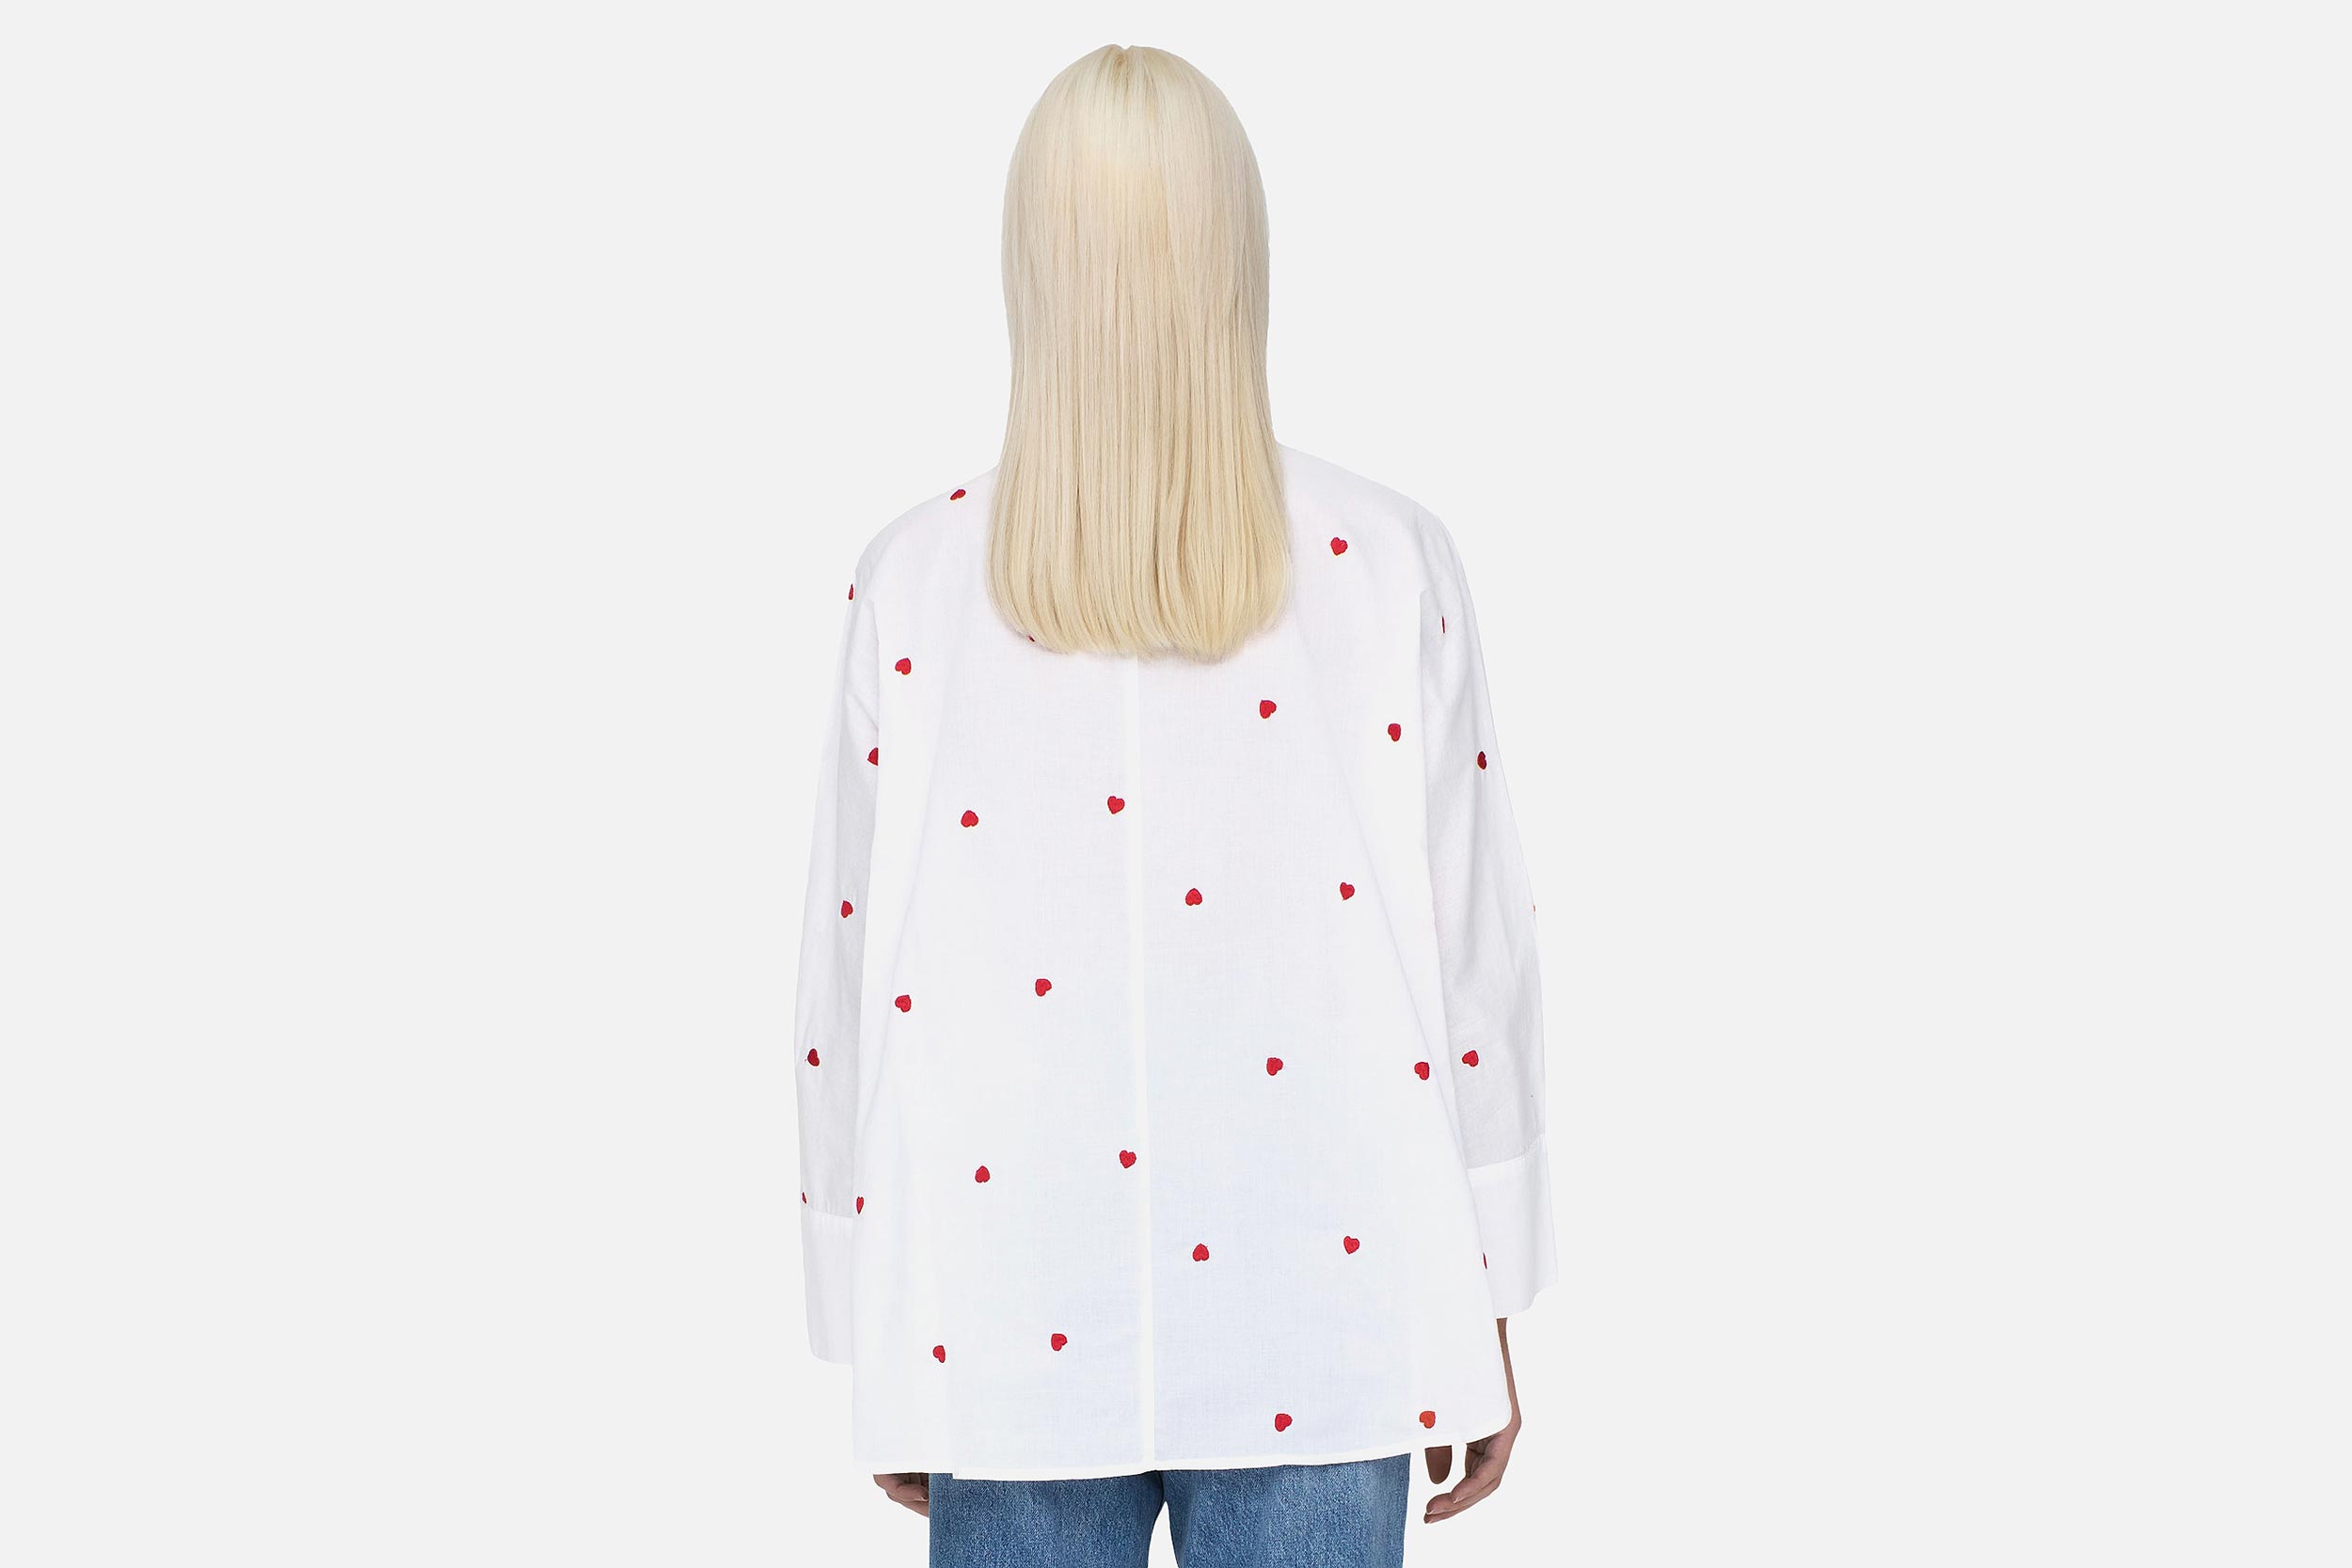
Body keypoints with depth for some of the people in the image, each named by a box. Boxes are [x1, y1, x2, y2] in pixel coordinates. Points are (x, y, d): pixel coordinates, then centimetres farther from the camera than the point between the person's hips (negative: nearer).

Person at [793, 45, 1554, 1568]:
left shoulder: (916, 583, -5)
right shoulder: (1391, 565, -5)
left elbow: (859, 979, -1)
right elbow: (1472, 953, -2)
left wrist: (881, 1342, 9)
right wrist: (1484, 1304, 8)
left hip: (1013, 1332, 1)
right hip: (1320, 1337, 0)